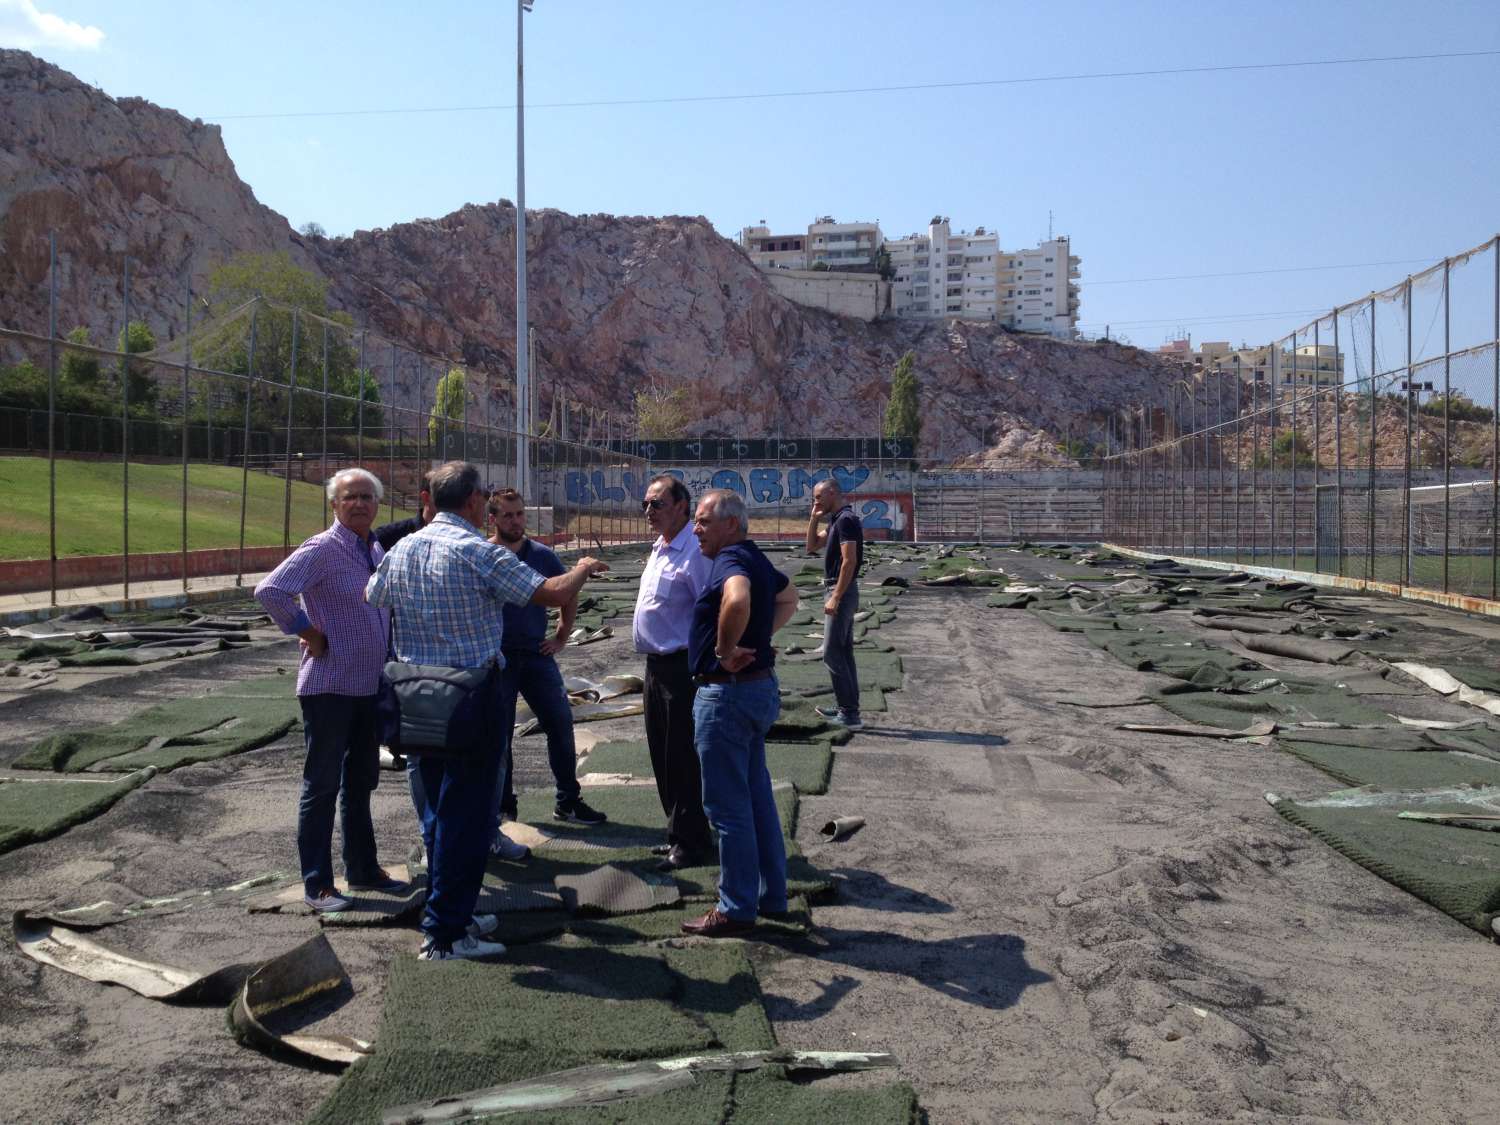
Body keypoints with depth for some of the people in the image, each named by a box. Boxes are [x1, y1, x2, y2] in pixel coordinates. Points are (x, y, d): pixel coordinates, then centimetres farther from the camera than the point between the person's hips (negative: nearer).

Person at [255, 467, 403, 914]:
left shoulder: (376, 551, 10)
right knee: (321, 785, 1)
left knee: (361, 782, 17)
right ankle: (317, 884, 10)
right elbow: (270, 591, -26)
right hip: (329, 687, -8)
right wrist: (310, 634, -19)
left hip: (370, 687, 8)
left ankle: (363, 869, 30)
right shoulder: (322, 549, -14)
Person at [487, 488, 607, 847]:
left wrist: (562, 636, 10)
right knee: (498, 737, 4)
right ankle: (496, 815, 17)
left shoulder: (542, 555, 3)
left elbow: (568, 594, 16)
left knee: (561, 723, 4)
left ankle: (568, 802, 18)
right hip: (496, 658, -3)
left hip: (537, 655, 3)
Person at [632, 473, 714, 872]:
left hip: (680, 668, -10)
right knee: (662, 753, 17)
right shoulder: (659, 549, 14)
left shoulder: (694, 553, -18)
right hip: (656, 665, 10)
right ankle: (678, 833, 30)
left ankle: (691, 842, 11)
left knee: (681, 755, -1)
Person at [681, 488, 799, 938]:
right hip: (759, 686, 10)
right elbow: (789, 598, 30)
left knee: (728, 806, 0)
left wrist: (725, 651, -27)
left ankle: (737, 907, 9)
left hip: (728, 693, -10)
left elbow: (738, 600, -42)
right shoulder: (756, 559, 11)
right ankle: (771, 893, 27)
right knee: (757, 796, 18)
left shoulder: (731, 561, -19)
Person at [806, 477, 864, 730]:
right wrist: (814, 517, 11)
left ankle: (850, 714, -7)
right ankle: (848, 708, 19)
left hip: (842, 591, -10)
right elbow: (812, 545, 24)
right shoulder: (836, 520, 15)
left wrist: (835, 597, -24)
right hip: (840, 591, 10)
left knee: (832, 653, -8)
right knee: (843, 652, 13)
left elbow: (849, 561, -23)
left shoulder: (846, 520, -17)